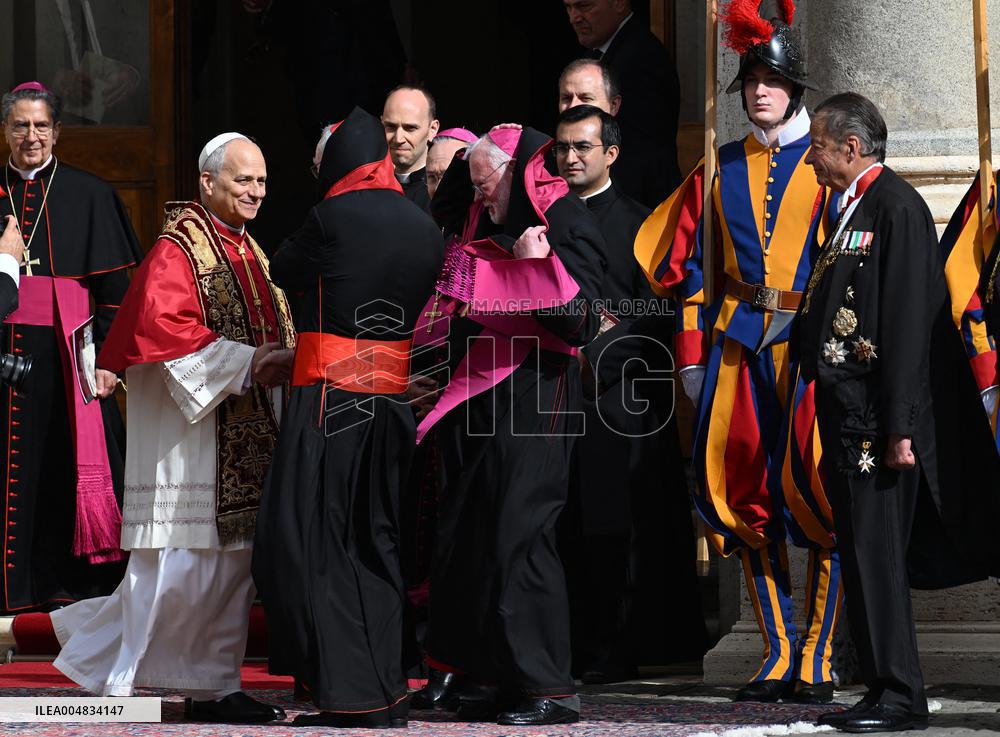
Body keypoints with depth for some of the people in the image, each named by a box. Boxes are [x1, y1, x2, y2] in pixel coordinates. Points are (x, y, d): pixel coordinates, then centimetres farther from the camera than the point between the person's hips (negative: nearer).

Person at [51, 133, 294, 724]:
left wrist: (281, 361, 5)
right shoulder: (178, 248, -8)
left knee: (233, 561, 7)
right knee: (182, 561, -9)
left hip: (244, 433, 9)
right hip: (187, 429, -8)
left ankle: (215, 688, 11)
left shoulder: (250, 252, 18)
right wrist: (245, 363, -21)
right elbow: (161, 325, -20)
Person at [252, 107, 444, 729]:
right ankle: (388, 691, 13)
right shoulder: (426, 227, 6)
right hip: (395, 400, 6)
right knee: (379, 544, 13)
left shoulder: (334, 216, -10)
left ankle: (351, 694, -5)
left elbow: (283, 272, 6)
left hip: (331, 398, -6)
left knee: (311, 544, 0)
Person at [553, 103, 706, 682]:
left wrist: (595, 352, -14)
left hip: (618, 393, -4)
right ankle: (573, 647, 6)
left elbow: (655, 312, -5)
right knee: (569, 530, 2)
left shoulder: (638, 223, 2)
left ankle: (619, 650, 0)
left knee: (617, 530, -3)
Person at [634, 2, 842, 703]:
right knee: (744, 493, 1)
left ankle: (816, 660, -2)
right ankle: (778, 656, 9)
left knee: (817, 494, -9)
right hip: (735, 346, 4)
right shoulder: (721, 169, 14)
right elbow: (688, 263, 15)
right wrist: (691, 351, 7)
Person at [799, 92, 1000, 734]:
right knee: (862, 557, 11)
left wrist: (900, 428, -21)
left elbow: (909, 322, -18)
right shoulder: (853, 210, 18)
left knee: (876, 555, -8)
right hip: (846, 415, 10)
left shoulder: (896, 205, -11)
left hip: (877, 416, -10)